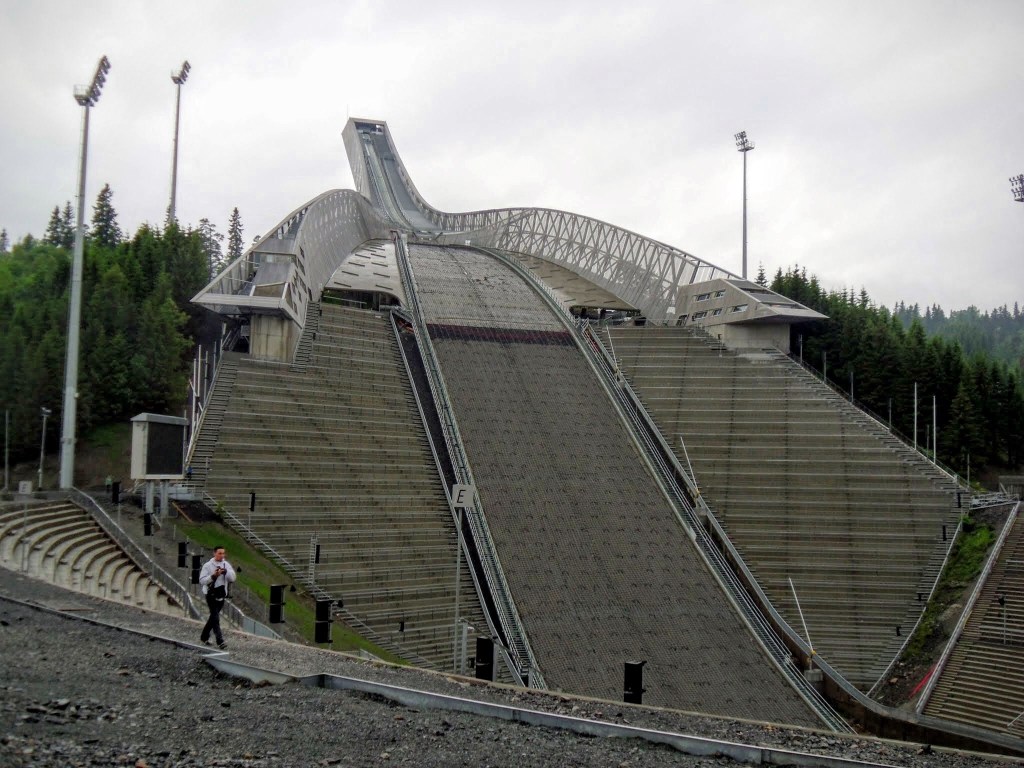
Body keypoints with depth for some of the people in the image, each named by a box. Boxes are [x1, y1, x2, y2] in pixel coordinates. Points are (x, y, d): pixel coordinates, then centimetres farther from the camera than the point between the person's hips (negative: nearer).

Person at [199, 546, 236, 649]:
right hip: (211, 595, -5)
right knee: (215, 618, -12)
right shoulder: (208, 566, -7)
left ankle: (204, 637, 32)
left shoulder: (226, 565, 6)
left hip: (221, 595, 5)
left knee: (213, 617, 16)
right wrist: (213, 576, -22)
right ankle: (220, 641, -18)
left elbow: (232, 578, -1)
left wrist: (226, 571, -18)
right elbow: (202, 581, -10)